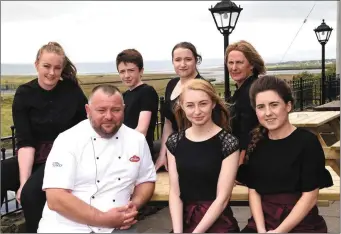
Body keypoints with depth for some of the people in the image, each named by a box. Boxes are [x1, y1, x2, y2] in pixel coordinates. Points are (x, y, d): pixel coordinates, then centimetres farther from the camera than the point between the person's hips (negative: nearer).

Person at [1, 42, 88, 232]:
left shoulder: (72, 90, -5)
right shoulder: (24, 94, -5)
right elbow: (25, 142, -11)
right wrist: (23, 180, -25)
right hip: (35, 157, 2)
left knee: (31, 190, -29)